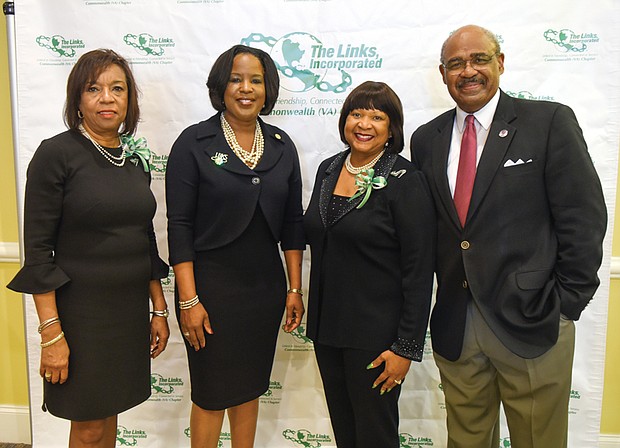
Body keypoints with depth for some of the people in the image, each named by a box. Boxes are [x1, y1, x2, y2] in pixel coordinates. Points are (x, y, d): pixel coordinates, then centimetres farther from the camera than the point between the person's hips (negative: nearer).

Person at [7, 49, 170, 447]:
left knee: (109, 413, 19)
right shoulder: (56, 154, -11)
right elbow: (38, 249, -13)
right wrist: (51, 332, -16)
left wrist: (159, 309, 11)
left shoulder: (135, 156, 6)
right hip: (80, 310, -5)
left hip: (131, 309, 5)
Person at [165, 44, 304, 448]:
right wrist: (188, 300, -13)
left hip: (265, 286, 4)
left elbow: (292, 222, 7)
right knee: (211, 392, 9)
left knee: (249, 386, 18)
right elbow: (180, 225, -10)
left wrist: (295, 289, 4)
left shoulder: (282, 145, 4)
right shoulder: (194, 142, -7)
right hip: (211, 285, -4)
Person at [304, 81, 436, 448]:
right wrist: (315, 317, 12)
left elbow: (419, 273, -14)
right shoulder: (328, 170, 6)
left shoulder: (407, 181, -14)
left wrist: (406, 348, -15)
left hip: (375, 335, -6)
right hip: (327, 326, 6)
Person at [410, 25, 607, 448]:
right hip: (454, 328, 4)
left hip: (531, 323, -3)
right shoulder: (426, 140, 7)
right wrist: (431, 307, 5)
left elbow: (584, 219, -6)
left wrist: (567, 304, -7)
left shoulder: (550, 122, -4)